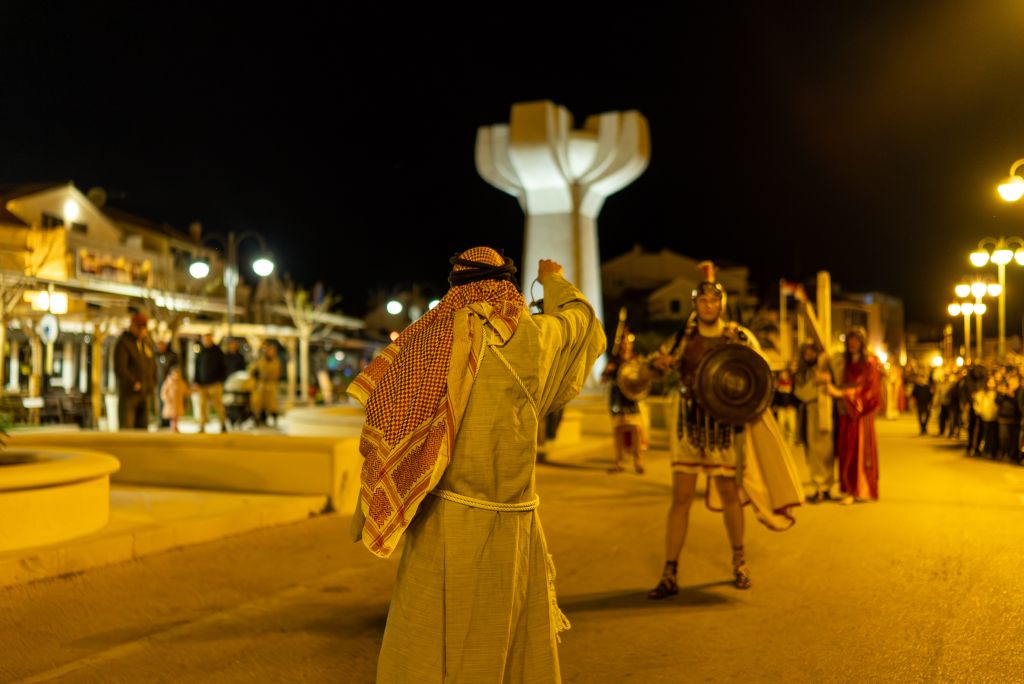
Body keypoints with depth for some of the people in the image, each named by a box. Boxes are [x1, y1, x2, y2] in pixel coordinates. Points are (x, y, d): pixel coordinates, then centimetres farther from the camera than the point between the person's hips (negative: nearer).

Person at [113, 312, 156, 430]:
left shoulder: (145, 342, 14)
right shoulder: (123, 343, -9)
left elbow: (152, 365, 22)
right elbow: (119, 368, -18)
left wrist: (152, 383, 10)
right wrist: (134, 384, -16)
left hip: (144, 393, 7)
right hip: (128, 392, -7)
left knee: (142, 427, 7)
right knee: (126, 428, -10)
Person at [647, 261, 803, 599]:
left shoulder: (740, 337, 0)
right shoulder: (683, 338, 3)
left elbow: (761, 375, 6)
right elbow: (658, 361, 4)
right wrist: (658, 364, -21)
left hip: (726, 426, 0)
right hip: (690, 426, 1)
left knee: (729, 494, 7)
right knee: (681, 497, -4)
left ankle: (739, 562, 29)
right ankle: (670, 574, -1)